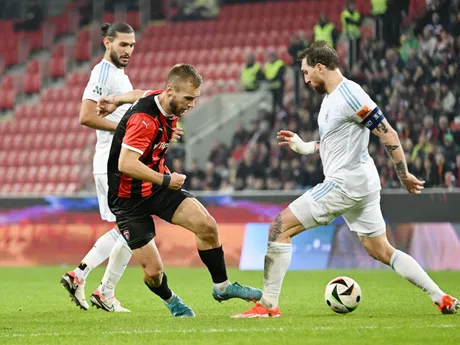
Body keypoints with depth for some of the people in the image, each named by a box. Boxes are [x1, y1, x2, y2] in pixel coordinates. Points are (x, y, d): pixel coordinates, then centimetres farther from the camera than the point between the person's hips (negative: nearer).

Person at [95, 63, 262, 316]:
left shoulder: (169, 104, -2)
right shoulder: (144, 119, -29)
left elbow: (144, 95, 22)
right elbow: (125, 164, -36)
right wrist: (165, 180, -28)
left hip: (158, 185, 7)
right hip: (129, 198, -7)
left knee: (207, 226, -10)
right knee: (153, 271, -7)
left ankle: (222, 287, 10)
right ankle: (170, 300, 27)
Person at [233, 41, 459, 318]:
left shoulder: (349, 95, -16)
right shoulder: (331, 98, 14)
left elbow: (388, 134, -16)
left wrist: (404, 175, -13)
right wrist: (304, 147, 15)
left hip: (346, 182, -10)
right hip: (362, 183, 10)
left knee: (280, 228, -8)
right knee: (382, 251, 13)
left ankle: (268, 305, -7)